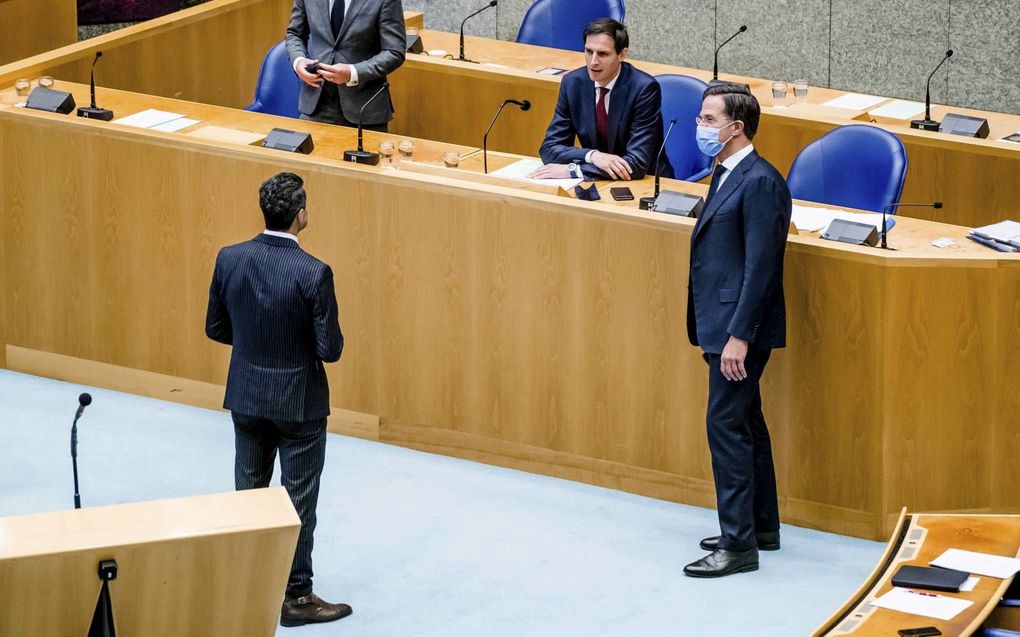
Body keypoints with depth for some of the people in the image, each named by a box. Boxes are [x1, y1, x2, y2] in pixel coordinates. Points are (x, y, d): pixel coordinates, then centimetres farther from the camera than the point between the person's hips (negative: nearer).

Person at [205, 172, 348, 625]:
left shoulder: (229, 260, -9)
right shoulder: (313, 274, -22)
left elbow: (216, 328, 1)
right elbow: (330, 349, -18)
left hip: (247, 395, 5)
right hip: (298, 400, -5)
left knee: (249, 492, 18)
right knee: (298, 501, 7)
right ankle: (295, 596, 13)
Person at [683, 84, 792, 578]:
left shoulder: (760, 182, -18)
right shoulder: (727, 174, 13)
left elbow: (760, 266, -21)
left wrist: (739, 337, -23)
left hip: (740, 329, -10)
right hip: (721, 324, 10)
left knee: (727, 426, -8)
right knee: (744, 424, 17)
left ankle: (738, 544, -5)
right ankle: (762, 527, 27)